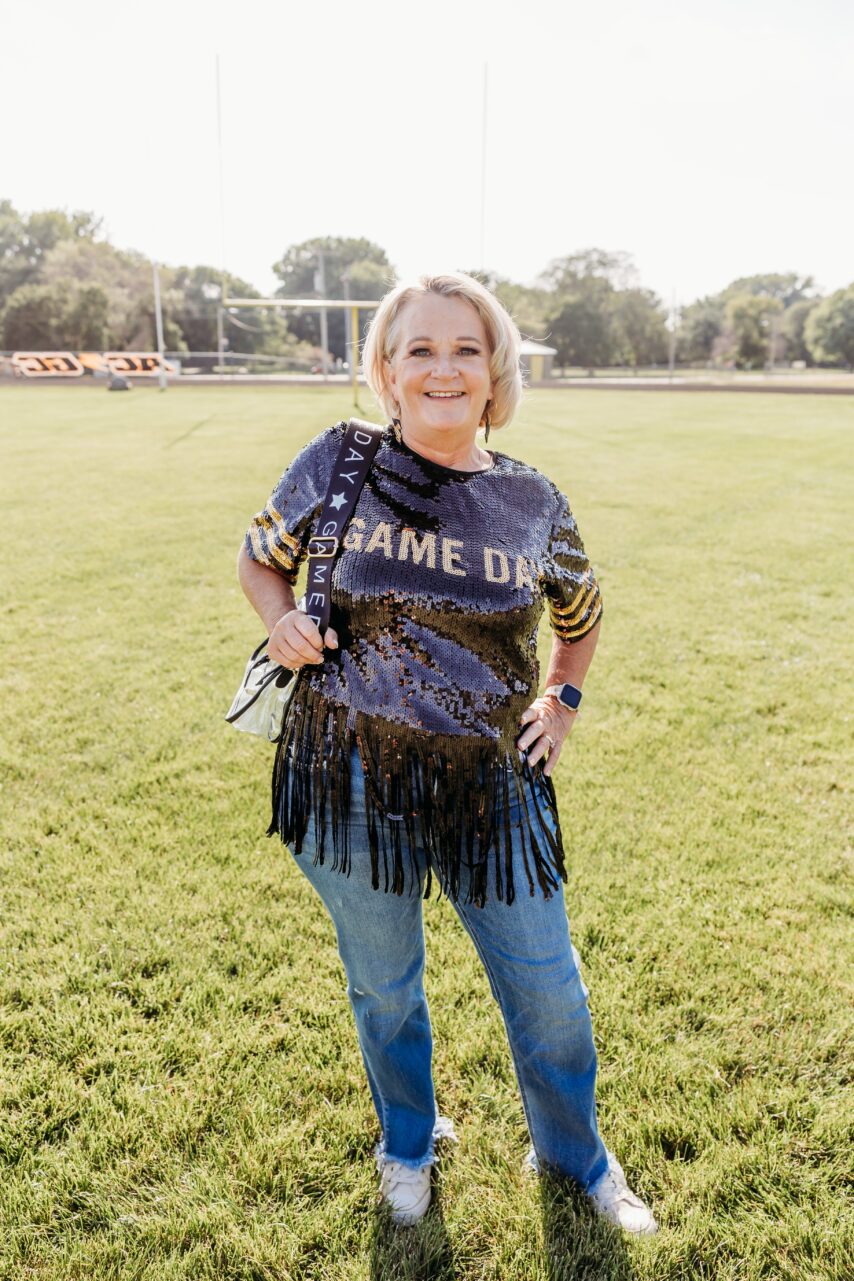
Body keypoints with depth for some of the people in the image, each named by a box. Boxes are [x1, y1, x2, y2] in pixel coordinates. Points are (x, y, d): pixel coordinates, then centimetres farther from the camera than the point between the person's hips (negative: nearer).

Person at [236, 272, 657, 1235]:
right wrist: (283, 625, -10)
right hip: (354, 781, -1)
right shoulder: (339, 462, -6)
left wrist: (563, 700, 6)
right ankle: (407, 1147, 51)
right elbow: (260, 559, 9)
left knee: (548, 990, 14)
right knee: (383, 988, 19)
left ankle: (574, 1153, 46)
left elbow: (580, 615, 18)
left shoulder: (534, 503, -1)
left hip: (491, 786, 1)